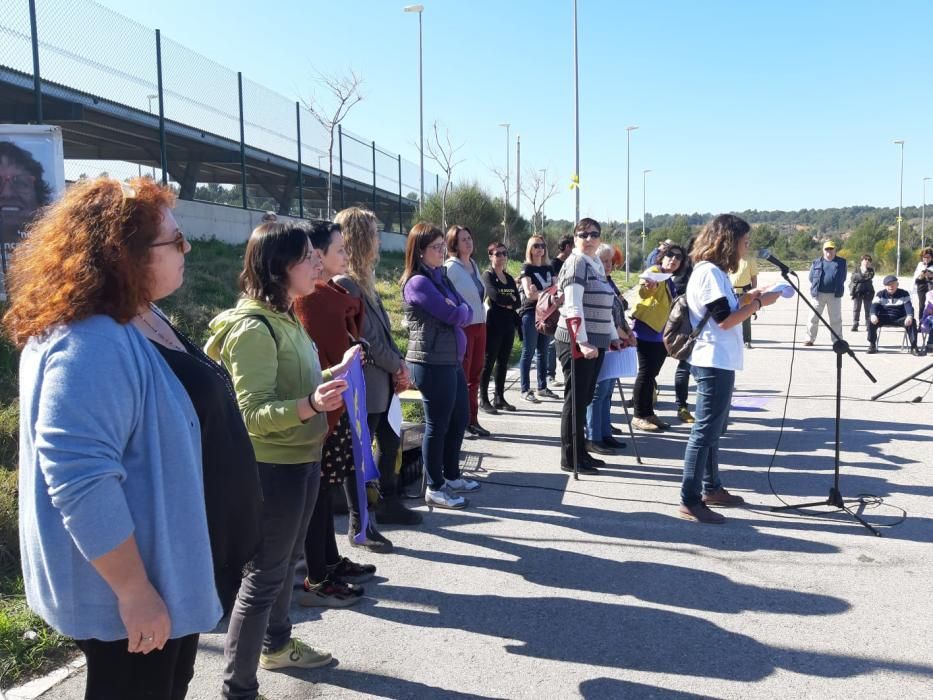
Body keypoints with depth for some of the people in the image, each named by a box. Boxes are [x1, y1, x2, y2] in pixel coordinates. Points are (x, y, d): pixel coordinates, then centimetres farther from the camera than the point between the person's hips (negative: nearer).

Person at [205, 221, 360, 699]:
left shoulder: (285, 317, 7)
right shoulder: (253, 328, -23)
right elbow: (253, 414, -26)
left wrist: (336, 373, 17)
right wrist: (311, 404, -39)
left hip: (301, 459, 9)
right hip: (272, 468, -9)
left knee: (286, 562, 23)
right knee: (263, 576, 1)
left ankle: (276, 646, 43)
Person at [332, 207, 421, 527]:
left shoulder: (364, 279, 12)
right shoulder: (344, 283, -18)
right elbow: (365, 338, -19)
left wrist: (399, 363, 1)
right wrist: (397, 365, -7)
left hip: (383, 379, 9)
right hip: (365, 383, -9)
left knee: (390, 443, 18)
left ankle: (388, 504, 32)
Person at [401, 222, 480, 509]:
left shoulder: (440, 277, 13)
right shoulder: (418, 282, -14)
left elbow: (466, 313, 9)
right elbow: (454, 316, -18)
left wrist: (457, 311, -11)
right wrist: (458, 310, 2)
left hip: (452, 360, 9)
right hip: (432, 364, -9)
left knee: (460, 419, 17)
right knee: (437, 425, 1)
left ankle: (452, 476, 33)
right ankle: (434, 488, 15)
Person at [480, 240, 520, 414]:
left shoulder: (509, 278, 15)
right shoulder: (487, 276, -4)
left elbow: (517, 302, 4)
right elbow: (496, 296, -20)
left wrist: (505, 302, -12)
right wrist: (510, 300, -5)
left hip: (508, 325, 6)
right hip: (493, 325, -6)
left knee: (503, 362, 9)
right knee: (488, 362, -2)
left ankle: (499, 398, 16)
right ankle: (483, 400, 4)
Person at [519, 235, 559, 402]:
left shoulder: (549, 268, 15)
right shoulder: (527, 268, -3)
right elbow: (529, 294, -14)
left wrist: (539, 292, -11)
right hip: (530, 314, -6)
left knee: (543, 352, 9)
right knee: (528, 352, -4)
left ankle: (542, 387, 17)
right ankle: (525, 390, -1)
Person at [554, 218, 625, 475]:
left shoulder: (598, 265, 16)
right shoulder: (576, 263, -10)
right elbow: (573, 307, -19)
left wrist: (613, 336, 22)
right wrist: (583, 342, -24)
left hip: (596, 342, 8)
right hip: (577, 342, -8)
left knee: (585, 399, 13)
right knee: (575, 399, -3)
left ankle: (581, 452, 22)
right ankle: (569, 459, 4)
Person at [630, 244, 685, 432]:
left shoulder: (671, 281, 14)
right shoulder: (654, 271, -11)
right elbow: (643, 293, -31)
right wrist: (647, 286, -53)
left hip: (661, 333, 8)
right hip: (646, 331, -8)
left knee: (652, 374, 13)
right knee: (646, 372, -6)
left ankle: (648, 413, 22)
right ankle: (639, 416, 0)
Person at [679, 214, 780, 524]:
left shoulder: (713, 271, 14)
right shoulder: (710, 272, -16)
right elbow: (725, 320, -20)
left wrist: (746, 298, 9)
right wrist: (759, 303, -11)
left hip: (718, 362, 11)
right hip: (714, 362, -11)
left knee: (713, 428, 18)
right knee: (705, 431, -8)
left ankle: (711, 488, 30)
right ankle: (689, 501, -4)